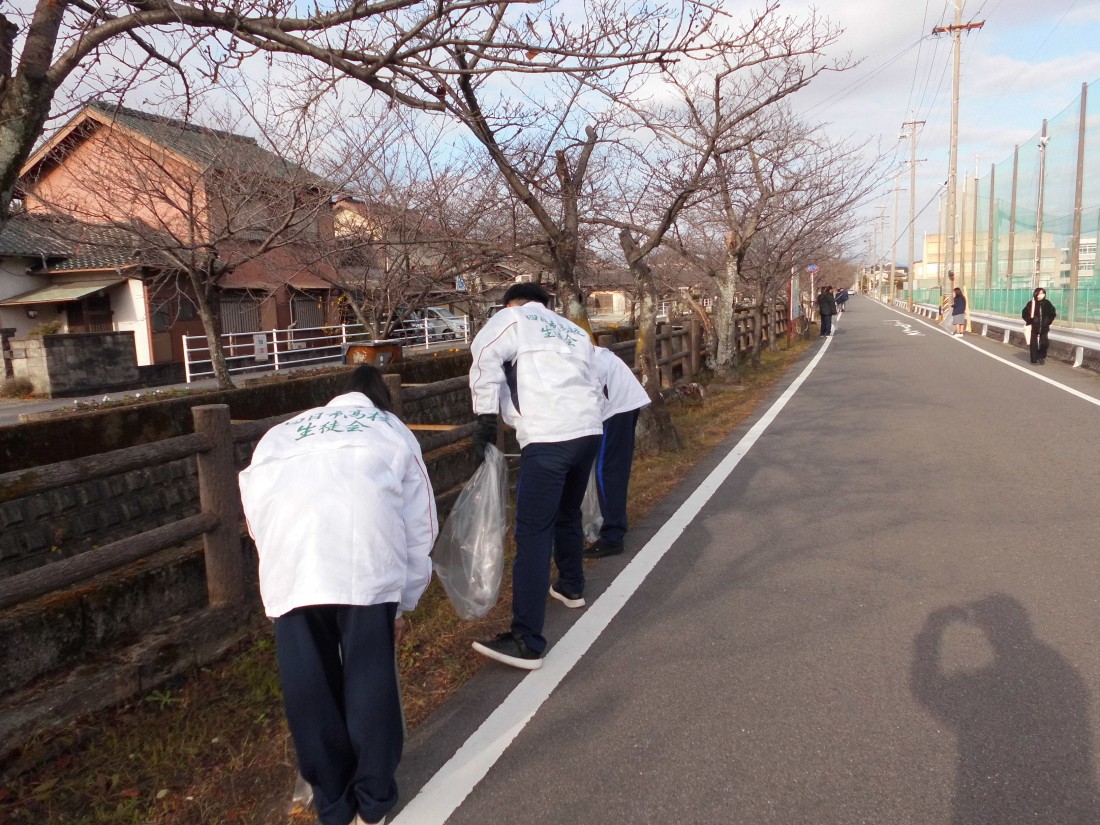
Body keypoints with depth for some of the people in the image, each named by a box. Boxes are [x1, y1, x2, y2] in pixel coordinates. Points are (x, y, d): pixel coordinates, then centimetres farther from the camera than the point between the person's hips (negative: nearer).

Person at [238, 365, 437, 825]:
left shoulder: (282, 434, 37)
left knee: (308, 684, 16)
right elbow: (418, 529, 27)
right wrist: (403, 604, 36)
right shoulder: (391, 430, 32)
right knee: (370, 675, 14)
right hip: (364, 557, -2)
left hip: (288, 554, 2)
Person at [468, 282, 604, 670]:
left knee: (533, 535, -8)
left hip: (548, 438, -7)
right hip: (589, 431, 7)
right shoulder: (572, 330, 27)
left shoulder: (512, 319, 8)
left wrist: (486, 415, -7)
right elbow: (592, 383, 22)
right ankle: (571, 588, 48)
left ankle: (527, 642, -9)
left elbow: (486, 358, -10)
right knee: (568, 515, 28)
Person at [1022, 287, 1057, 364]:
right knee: (1034, 344, -1)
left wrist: (1048, 321, 2)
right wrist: (1030, 321, -8)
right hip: (1034, 328, -3)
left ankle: (1041, 357, 21)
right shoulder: (1031, 303, -8)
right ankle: (1034, 360, 8)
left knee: (1045, 343, 0)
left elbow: (1053, 314, 13)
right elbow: (1024, 314, -2)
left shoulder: (1047, 303, 1)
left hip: (1044, 328, 3)